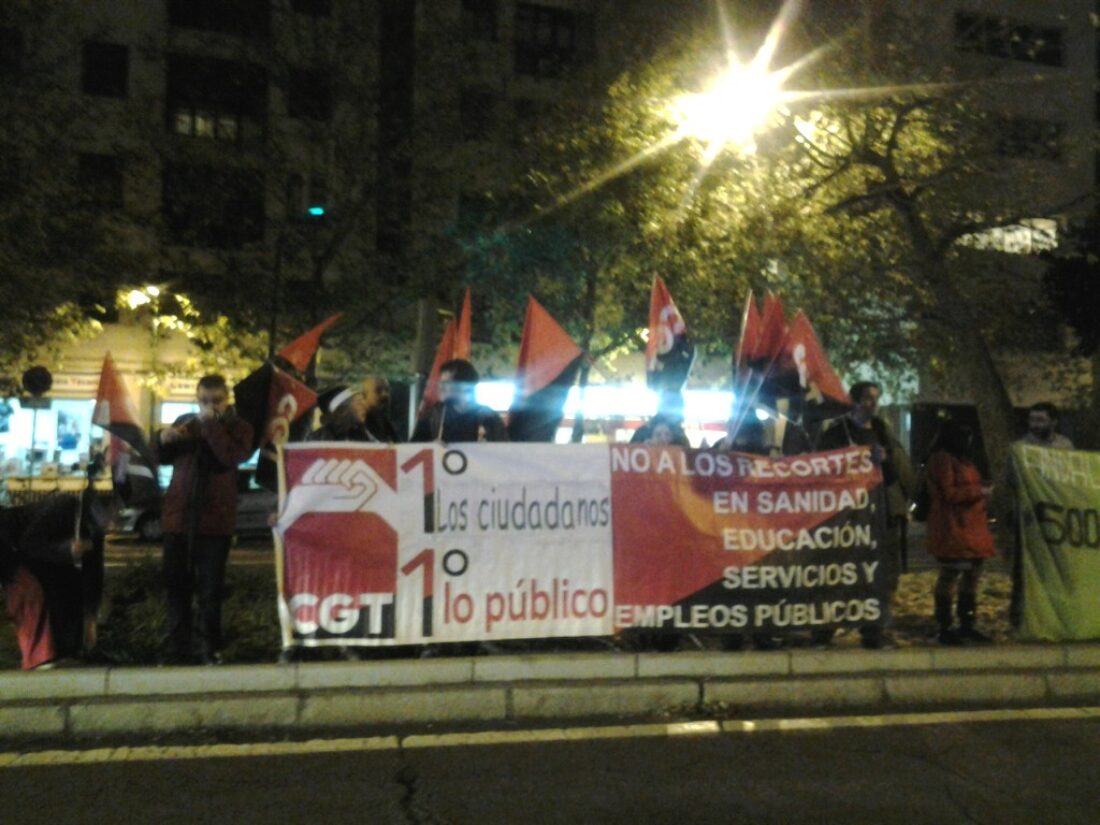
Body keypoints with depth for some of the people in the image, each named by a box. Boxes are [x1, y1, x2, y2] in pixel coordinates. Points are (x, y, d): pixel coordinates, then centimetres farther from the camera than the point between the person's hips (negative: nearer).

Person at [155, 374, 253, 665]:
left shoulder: (239, 427, 3)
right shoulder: (184, 422, 13)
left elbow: (231, 457, -16)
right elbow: (163, 458, 16)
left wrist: (211, 424, -16)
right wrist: (163, 439, -5)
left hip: (215, 520, -3)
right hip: (178, 516, 3)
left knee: (210, 589, 1)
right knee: (176, 586, 5)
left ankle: (211, 648, 10)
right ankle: (176, 649, 13)